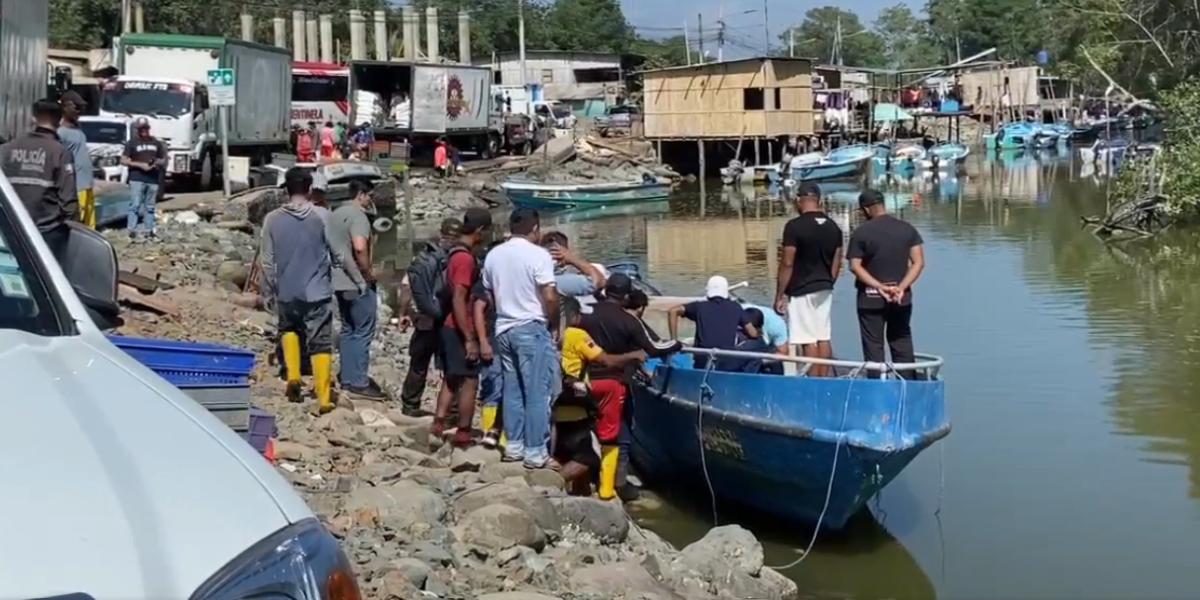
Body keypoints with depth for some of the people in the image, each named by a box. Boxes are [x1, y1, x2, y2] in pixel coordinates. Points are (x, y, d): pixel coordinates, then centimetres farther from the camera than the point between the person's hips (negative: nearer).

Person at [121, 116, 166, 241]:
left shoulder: (156, 143, 15)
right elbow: (123, 160, -3)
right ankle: (132, 230, -10)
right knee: (135, 205, -10)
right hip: (136, 179, -4)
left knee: (150, 207, 7)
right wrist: (140, 165, -13)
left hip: (153, 179, 4)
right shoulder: (132, 143, 2)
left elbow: (163, 160, 23)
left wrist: (158, 162, -2)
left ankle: (149, 230, 11)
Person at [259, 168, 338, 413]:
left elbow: (266, 260, -1)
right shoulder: (322, 216, -10)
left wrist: (270, 288, 12)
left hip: (286, 292, 2)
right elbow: (338, 253, -6)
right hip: (317, 292, -2)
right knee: (320, 345, 5)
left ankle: (293, 377, 13)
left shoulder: (272, 219, -5)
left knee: (289, 329, 29)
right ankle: (324, 398, 4)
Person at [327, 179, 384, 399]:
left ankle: (347, 378, 18)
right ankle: (359, 382, -5)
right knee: (363, 332, -4)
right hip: (357, 283, -9)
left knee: (348, 330, 15)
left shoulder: (335, 214, 15)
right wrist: (369, 272, -14)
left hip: (338, 281, 9)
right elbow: (359, 247, -27)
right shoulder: (358, 215, -14)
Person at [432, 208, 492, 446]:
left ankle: (437, 428, 11)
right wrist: (469, 339, -24)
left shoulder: (455, 253, 11)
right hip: (461, 331, -9)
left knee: (451, 380, 13)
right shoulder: (466, 258, -19)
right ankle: (463, 435, 3)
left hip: (450, 328, 9)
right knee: (470, 382, -2)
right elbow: (458, 300, -24)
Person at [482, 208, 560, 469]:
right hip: (532, 329, -7)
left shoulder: (493, 255, 8)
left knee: (512, 389, 14)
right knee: (538, 393, -3)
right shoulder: (538, 255, -13)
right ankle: (536, 452, -3)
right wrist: (554, 326, -3)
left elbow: (489, 294, 15)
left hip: (504, 329, 7)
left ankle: (513, 446, 17)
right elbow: (550, 298, -16)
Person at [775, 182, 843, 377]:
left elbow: (788, 263, -14)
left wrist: (780, 295, -8)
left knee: (808, 341, -4)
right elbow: (837, 263, 10)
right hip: (824, 290, 6)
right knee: (824, 338, 10)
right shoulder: (833, 226, 5)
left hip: (801, 291, -6)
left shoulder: (795, 226, -14)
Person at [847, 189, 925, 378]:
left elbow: (855, 266, -13)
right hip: (901, 297, 4)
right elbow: (918, 263, -4)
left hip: (871, 298, -3)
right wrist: (901, 287, -11)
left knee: (874, 346, 5)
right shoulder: (908, 229, 2)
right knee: (902, 344, 14)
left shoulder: (861, 233, -8)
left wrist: (880, 287, -16)